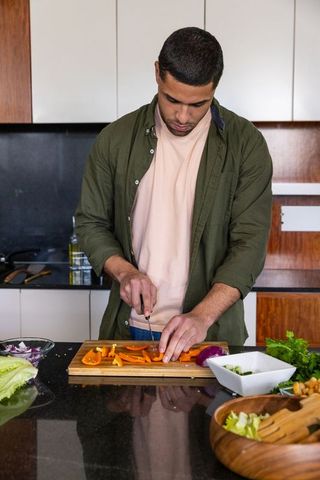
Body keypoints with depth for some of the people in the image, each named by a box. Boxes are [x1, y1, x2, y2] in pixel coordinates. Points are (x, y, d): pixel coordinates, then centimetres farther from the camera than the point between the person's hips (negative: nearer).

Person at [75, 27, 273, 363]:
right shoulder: (116, 138, -3)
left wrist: (203, 316, -23)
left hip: (211, 332, -2)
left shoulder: (245, 143, -9)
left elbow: (250, 242, -12)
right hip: (128, 328, 2)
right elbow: (90, 222, 4)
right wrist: (124, 271, -14)